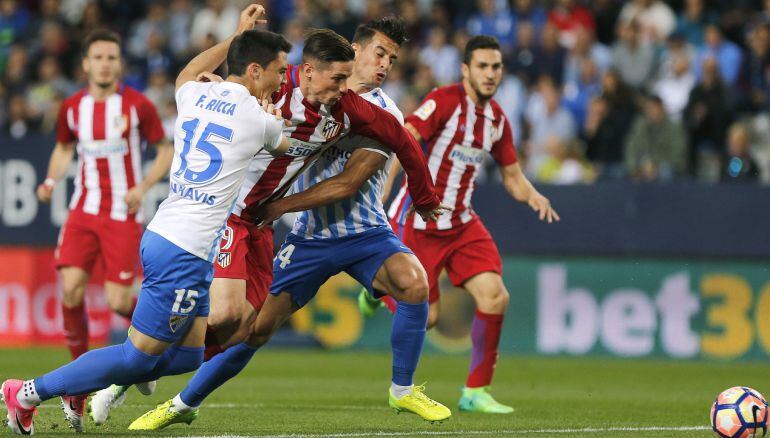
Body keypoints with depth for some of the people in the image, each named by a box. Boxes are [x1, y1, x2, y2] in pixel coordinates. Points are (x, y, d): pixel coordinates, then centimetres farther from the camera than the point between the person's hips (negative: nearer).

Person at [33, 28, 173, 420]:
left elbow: (165, 150, 1)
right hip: (83, 211, 3)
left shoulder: (137, 105, -7)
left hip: (123, 214, -3)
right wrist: (51, 180, 2)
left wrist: (143, 186, -14)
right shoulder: (72, 108, 4)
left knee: (117, 301, -10)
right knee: (71, 289, -12)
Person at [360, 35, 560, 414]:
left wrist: (533, 196, -7)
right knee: (426, 316, -2)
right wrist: (380, 195, -38)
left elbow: (512, 176, 16)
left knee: (495, 297, -12)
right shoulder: (444, 102, -16)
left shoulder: (497, 119, 5)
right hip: (417, 222, -6)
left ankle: (476, 391, -1)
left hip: (461, 223, 6)